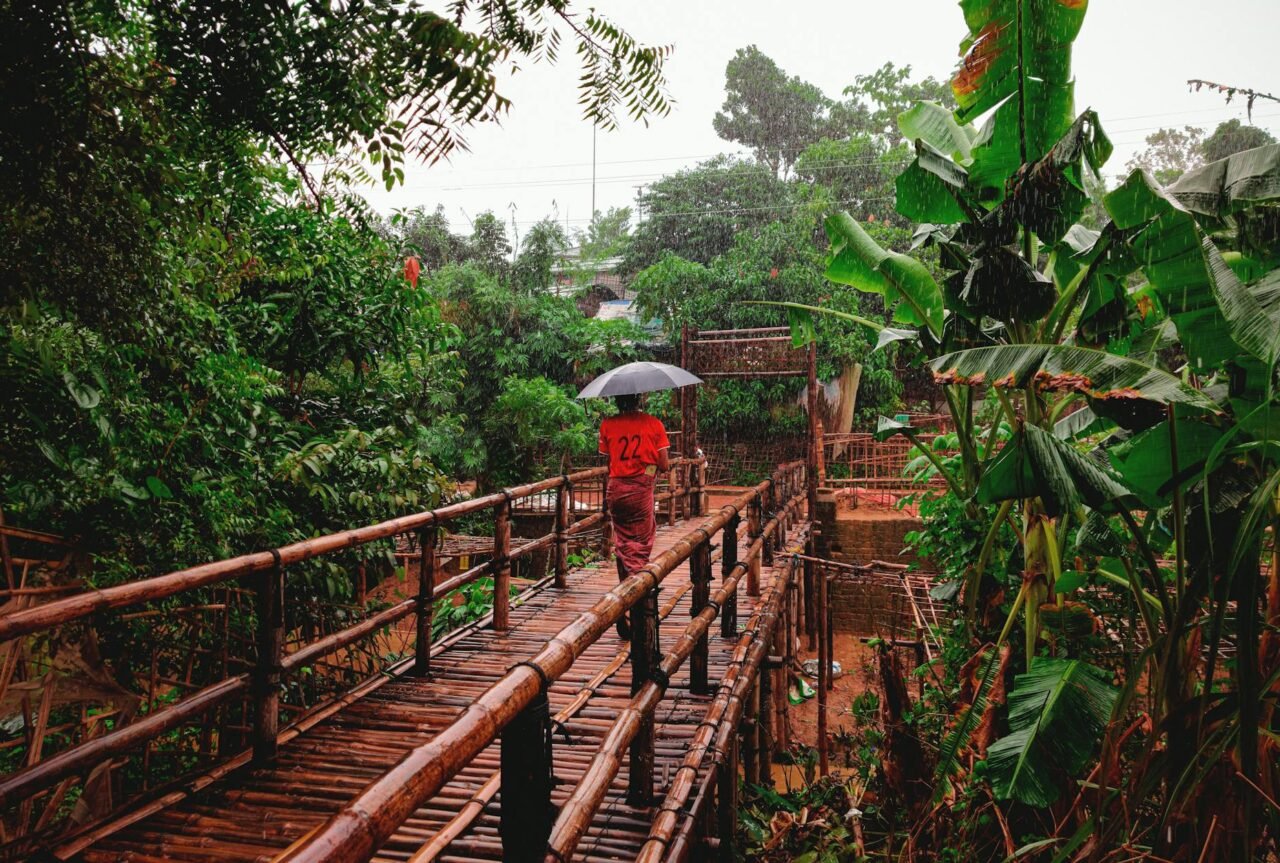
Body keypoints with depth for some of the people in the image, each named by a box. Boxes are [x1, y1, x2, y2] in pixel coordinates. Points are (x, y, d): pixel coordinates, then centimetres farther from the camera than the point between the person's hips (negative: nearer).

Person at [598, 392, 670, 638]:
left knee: (623, 545, 16)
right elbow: (664, 465, -4)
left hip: (616, 490, 3)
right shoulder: (653, 423, -4)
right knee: (640, 547, 3)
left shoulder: (608, 425, 0)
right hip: (641, 490, -2)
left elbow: (607, 461, 0)